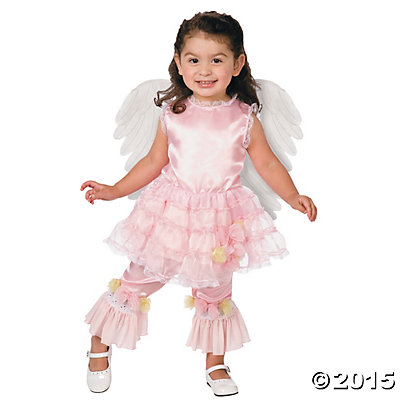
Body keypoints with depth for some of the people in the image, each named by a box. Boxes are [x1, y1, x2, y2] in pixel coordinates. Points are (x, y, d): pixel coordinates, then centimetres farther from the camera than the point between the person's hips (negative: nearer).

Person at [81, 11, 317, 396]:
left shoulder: (245, 118, -6)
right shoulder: (172, 114, -4)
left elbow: (267, 164, 2)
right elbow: (153, 162, 5)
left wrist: (294, 197, -10)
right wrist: (113, 191, 1)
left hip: (220, 219, 0)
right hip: (171, 212, 0)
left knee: (216, 292, 15)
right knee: (137, 280, 7)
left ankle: (215, 363, 37)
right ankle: (99, 346, 30)